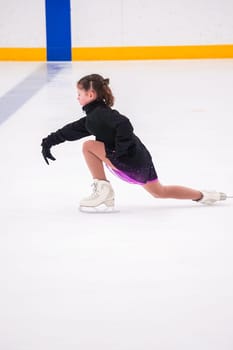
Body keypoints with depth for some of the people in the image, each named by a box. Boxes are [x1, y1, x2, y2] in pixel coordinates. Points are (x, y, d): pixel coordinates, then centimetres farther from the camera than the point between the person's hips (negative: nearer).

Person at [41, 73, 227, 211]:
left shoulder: (99, 114, -15)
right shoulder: (93, 116, 15)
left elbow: (124, 126, -32)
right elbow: (73, 129, 26)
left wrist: (116, 155, -26)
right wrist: (50, 141, 27)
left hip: (129, 163, -10)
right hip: (140, 161, 10)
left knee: (89, 146, -10)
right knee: (160, 192, 27)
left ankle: (103, 191, -6)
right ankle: (205, 196, 35)